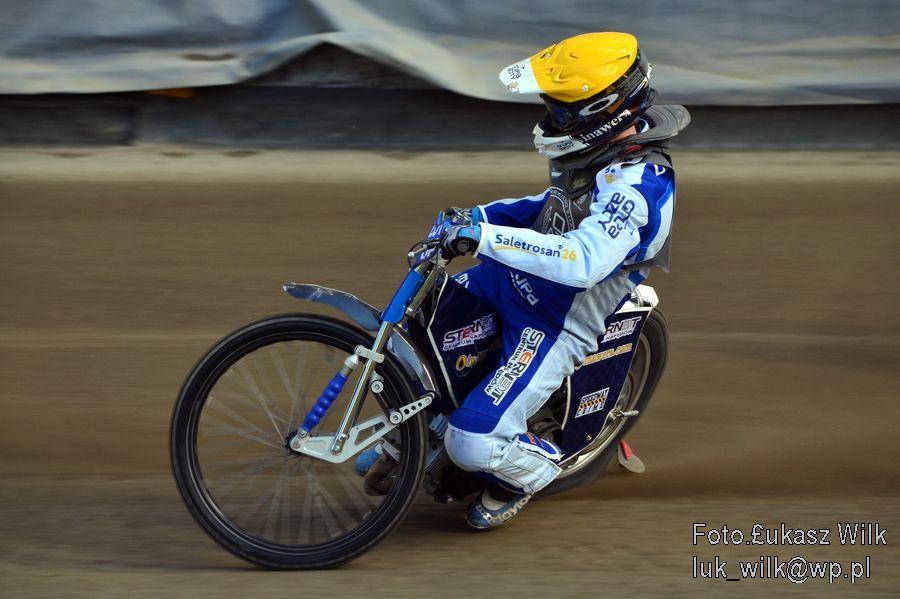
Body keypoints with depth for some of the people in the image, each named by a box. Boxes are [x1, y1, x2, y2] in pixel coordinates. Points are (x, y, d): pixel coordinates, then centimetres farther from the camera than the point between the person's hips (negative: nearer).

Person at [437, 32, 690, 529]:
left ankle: (536, 467, 15)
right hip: (510, 283, 9)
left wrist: (488, 237, -45)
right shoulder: (604, 154, 2)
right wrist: (481, 215, 10)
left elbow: (582, 259, -42)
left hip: (553, 327, -9)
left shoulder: (634, 185, -28)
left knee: (475, 443, -16)